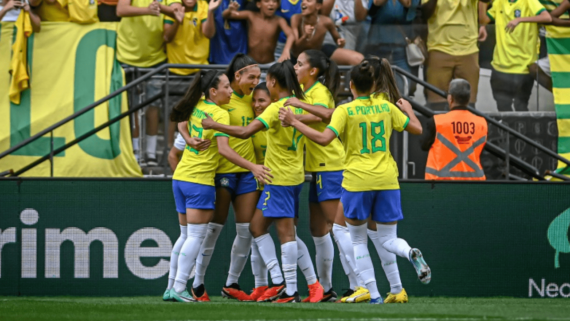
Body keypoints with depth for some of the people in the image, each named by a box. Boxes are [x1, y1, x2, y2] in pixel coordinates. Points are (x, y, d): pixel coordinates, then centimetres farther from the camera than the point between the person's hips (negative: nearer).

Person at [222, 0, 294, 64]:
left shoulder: (279, 21, -6)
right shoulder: (251, 16, -2)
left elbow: (291, 35, -23)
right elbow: (225, 15, 1)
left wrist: (286, 51, -46)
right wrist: (230, 9, -26)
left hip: (270, 64, 0)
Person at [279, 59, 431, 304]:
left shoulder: (345, 111, -6)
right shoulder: (386, 107, 6)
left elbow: (324, 138, -18)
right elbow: (417, 129, 15)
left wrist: (294, 122, -11)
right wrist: (408, 110, 35)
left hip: (357, 180, -3)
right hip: (387, 180, 3)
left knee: (358, 240, 12)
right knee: (388, 240, 12)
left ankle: (373, 294, 2)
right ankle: (411, 254, -23)